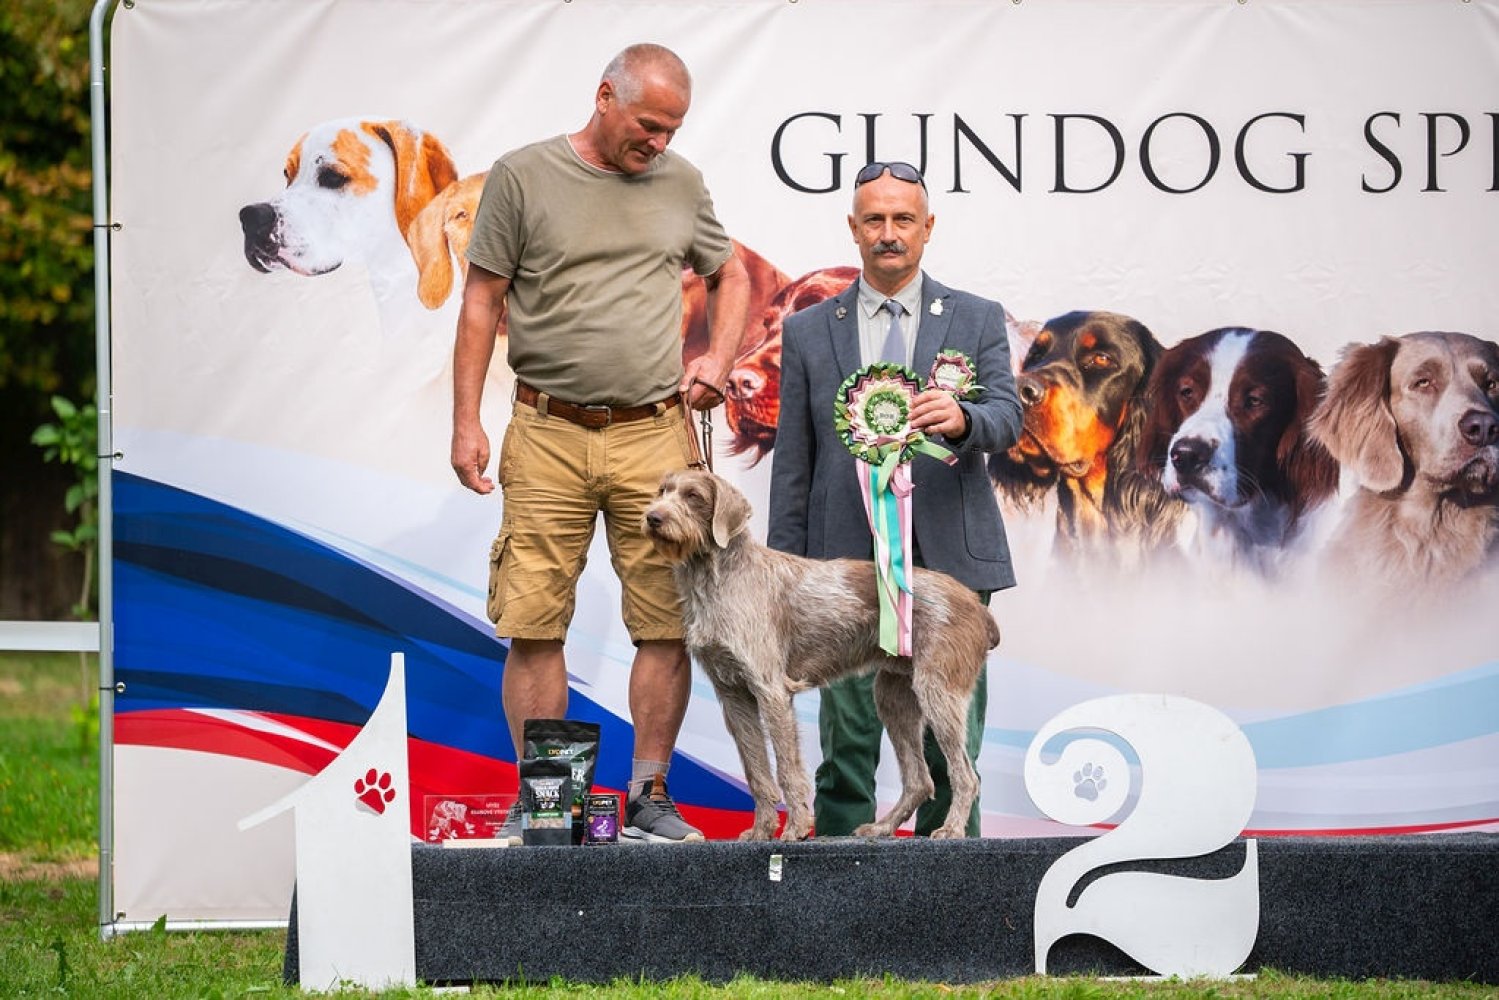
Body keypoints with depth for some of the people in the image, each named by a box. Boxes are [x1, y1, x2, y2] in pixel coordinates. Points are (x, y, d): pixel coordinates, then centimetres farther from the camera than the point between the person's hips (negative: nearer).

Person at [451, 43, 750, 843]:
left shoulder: (681, 184, 10)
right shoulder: (523, 177, 1)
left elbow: (730, 278, 25)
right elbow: (482, 302, 3)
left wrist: (716, 360, 6)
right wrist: (466, 424, -2)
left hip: (654, 435, 2)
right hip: (547, 437, -2)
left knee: (668, 622, -1)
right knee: (534, 623, -3)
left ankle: (650, 796, 8)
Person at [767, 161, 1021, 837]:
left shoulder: (977, 320, 10)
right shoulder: (809, 332, 12)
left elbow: (1009, 418, -4)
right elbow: (792, 464, 11)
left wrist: (963, 419, -28)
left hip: (950, 555, 0)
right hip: (847, 560, 0)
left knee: (951, 745, -1)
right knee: (847, 744, -3)